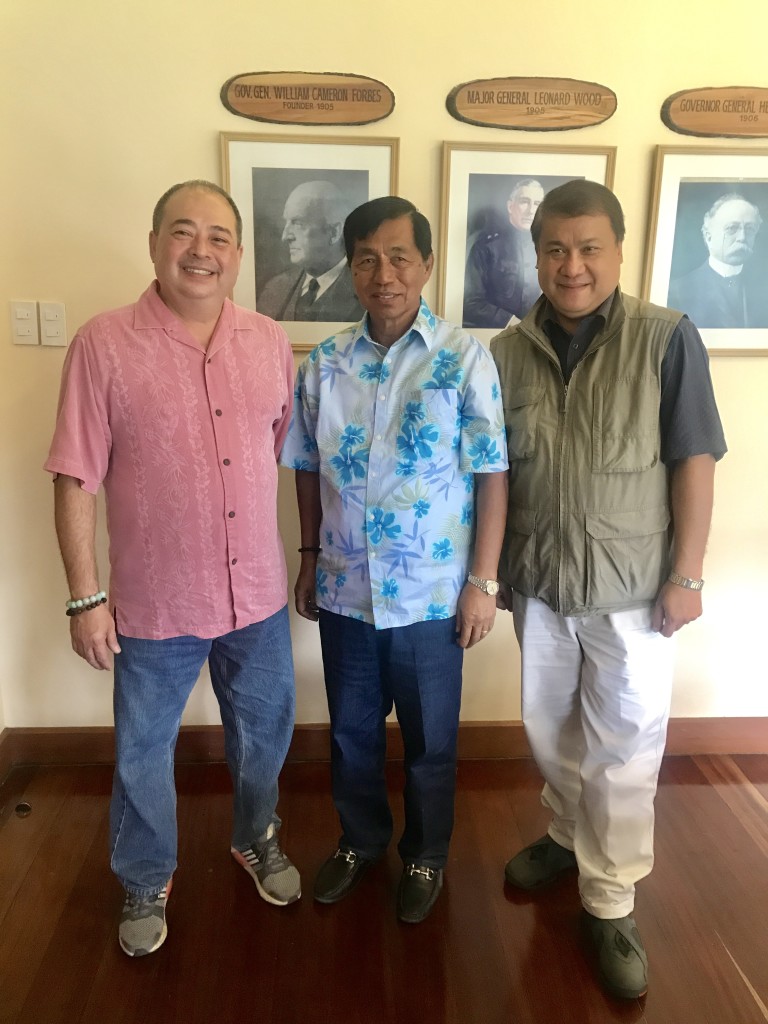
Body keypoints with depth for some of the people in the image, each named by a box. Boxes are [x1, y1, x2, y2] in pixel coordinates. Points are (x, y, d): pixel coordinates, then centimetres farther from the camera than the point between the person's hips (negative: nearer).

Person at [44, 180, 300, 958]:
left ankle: (256, 838, 51)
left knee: (264, 734, 22)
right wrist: (86, 597, -10)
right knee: (143, 753, 17)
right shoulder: (102, 345, -12)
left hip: (259, 595, 4)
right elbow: (76, 482, -10)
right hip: (153, 604, -3)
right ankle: (145, 881, 44)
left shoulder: (271, 342, -1)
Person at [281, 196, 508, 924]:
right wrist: (309, 558, 9)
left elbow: (491, 476, -9)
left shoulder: (465, 359, -10)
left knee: (429, 741, 16)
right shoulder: (324, 364, -1)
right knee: (351, 731, 20)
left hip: (431, 596, -3)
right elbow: (309, 470, 8)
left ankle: (425, 855, 41)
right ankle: (360, 840, 45)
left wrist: (482, 582, -10)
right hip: (343, 591, 3)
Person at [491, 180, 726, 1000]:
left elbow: (694, 461, -8)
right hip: (538, 583, 3)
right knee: (549, 730, 19)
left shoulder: (666, 339, -10)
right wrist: (493, 569, 4)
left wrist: (686, 575, -10)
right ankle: (569, 834, 45)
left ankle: (610, 903, 26)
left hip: (632, 588, -3)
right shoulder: (506, 353, -1)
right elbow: (492, 474, 4)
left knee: (623, 747, 8)